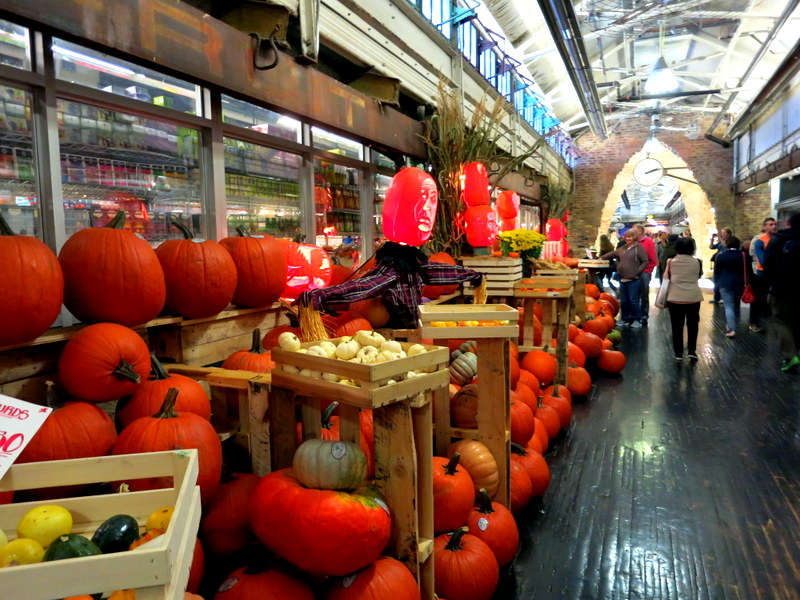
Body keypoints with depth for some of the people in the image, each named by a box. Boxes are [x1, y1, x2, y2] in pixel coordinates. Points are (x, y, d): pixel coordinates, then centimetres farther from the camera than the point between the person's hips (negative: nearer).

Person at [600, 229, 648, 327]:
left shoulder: (638, 247, -6)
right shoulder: (623, 248, 13)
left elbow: (645, 261, -7)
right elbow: (613, 253, 25)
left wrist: (637, 271, -13)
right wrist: (602, 257, 21)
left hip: (633, 279, -6)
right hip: (623, 279, 6)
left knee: (633, 300, -3)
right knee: (623, 300, 10)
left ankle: (636, 319, 9)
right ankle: (625, 319, 21)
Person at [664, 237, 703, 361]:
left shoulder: (671, 262, -5)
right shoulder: (697, 262, -3)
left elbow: (666, 280, 3)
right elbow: (699, 276, 13)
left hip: (675, 298, -1)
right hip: (693, 298, 1)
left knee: (677, 327, 6)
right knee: (692, 325, 13)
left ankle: (678, 354, 8)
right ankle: (692, 352, 14)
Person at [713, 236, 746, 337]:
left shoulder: (721, 255, -6)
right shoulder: (742, 255, 2)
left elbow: (716, 270, -1)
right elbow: (745, 270, 6)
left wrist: (716, 283, 8)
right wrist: (744, 282, 14)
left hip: (725, 283, -3)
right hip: (739, 283, 3)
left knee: (729, 306, -7)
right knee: (736, 305, 18)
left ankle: (731, 329, -18)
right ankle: (733, 324, 30)